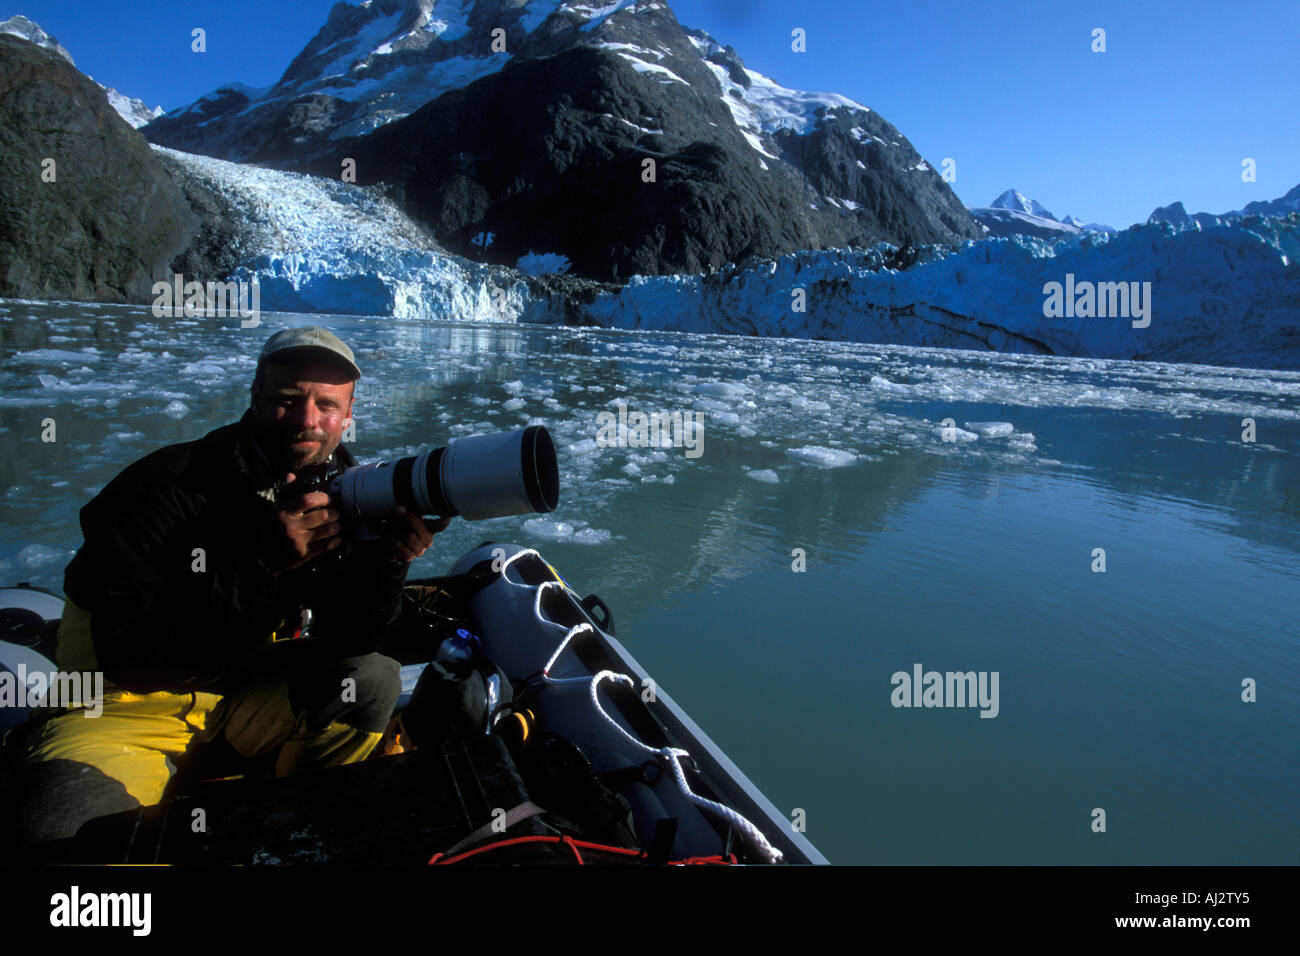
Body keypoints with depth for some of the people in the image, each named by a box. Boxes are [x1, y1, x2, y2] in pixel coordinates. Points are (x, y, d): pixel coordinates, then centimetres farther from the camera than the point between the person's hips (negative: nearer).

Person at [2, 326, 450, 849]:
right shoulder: (165, 487, -20)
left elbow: (345, 642, -9)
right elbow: (128, 656, -27)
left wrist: (387, 558, -29)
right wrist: (262, 563, -36)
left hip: (238, 694, 5)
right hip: (128, 702, -5)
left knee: (373, 681, -17)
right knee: (59, 814, -33)